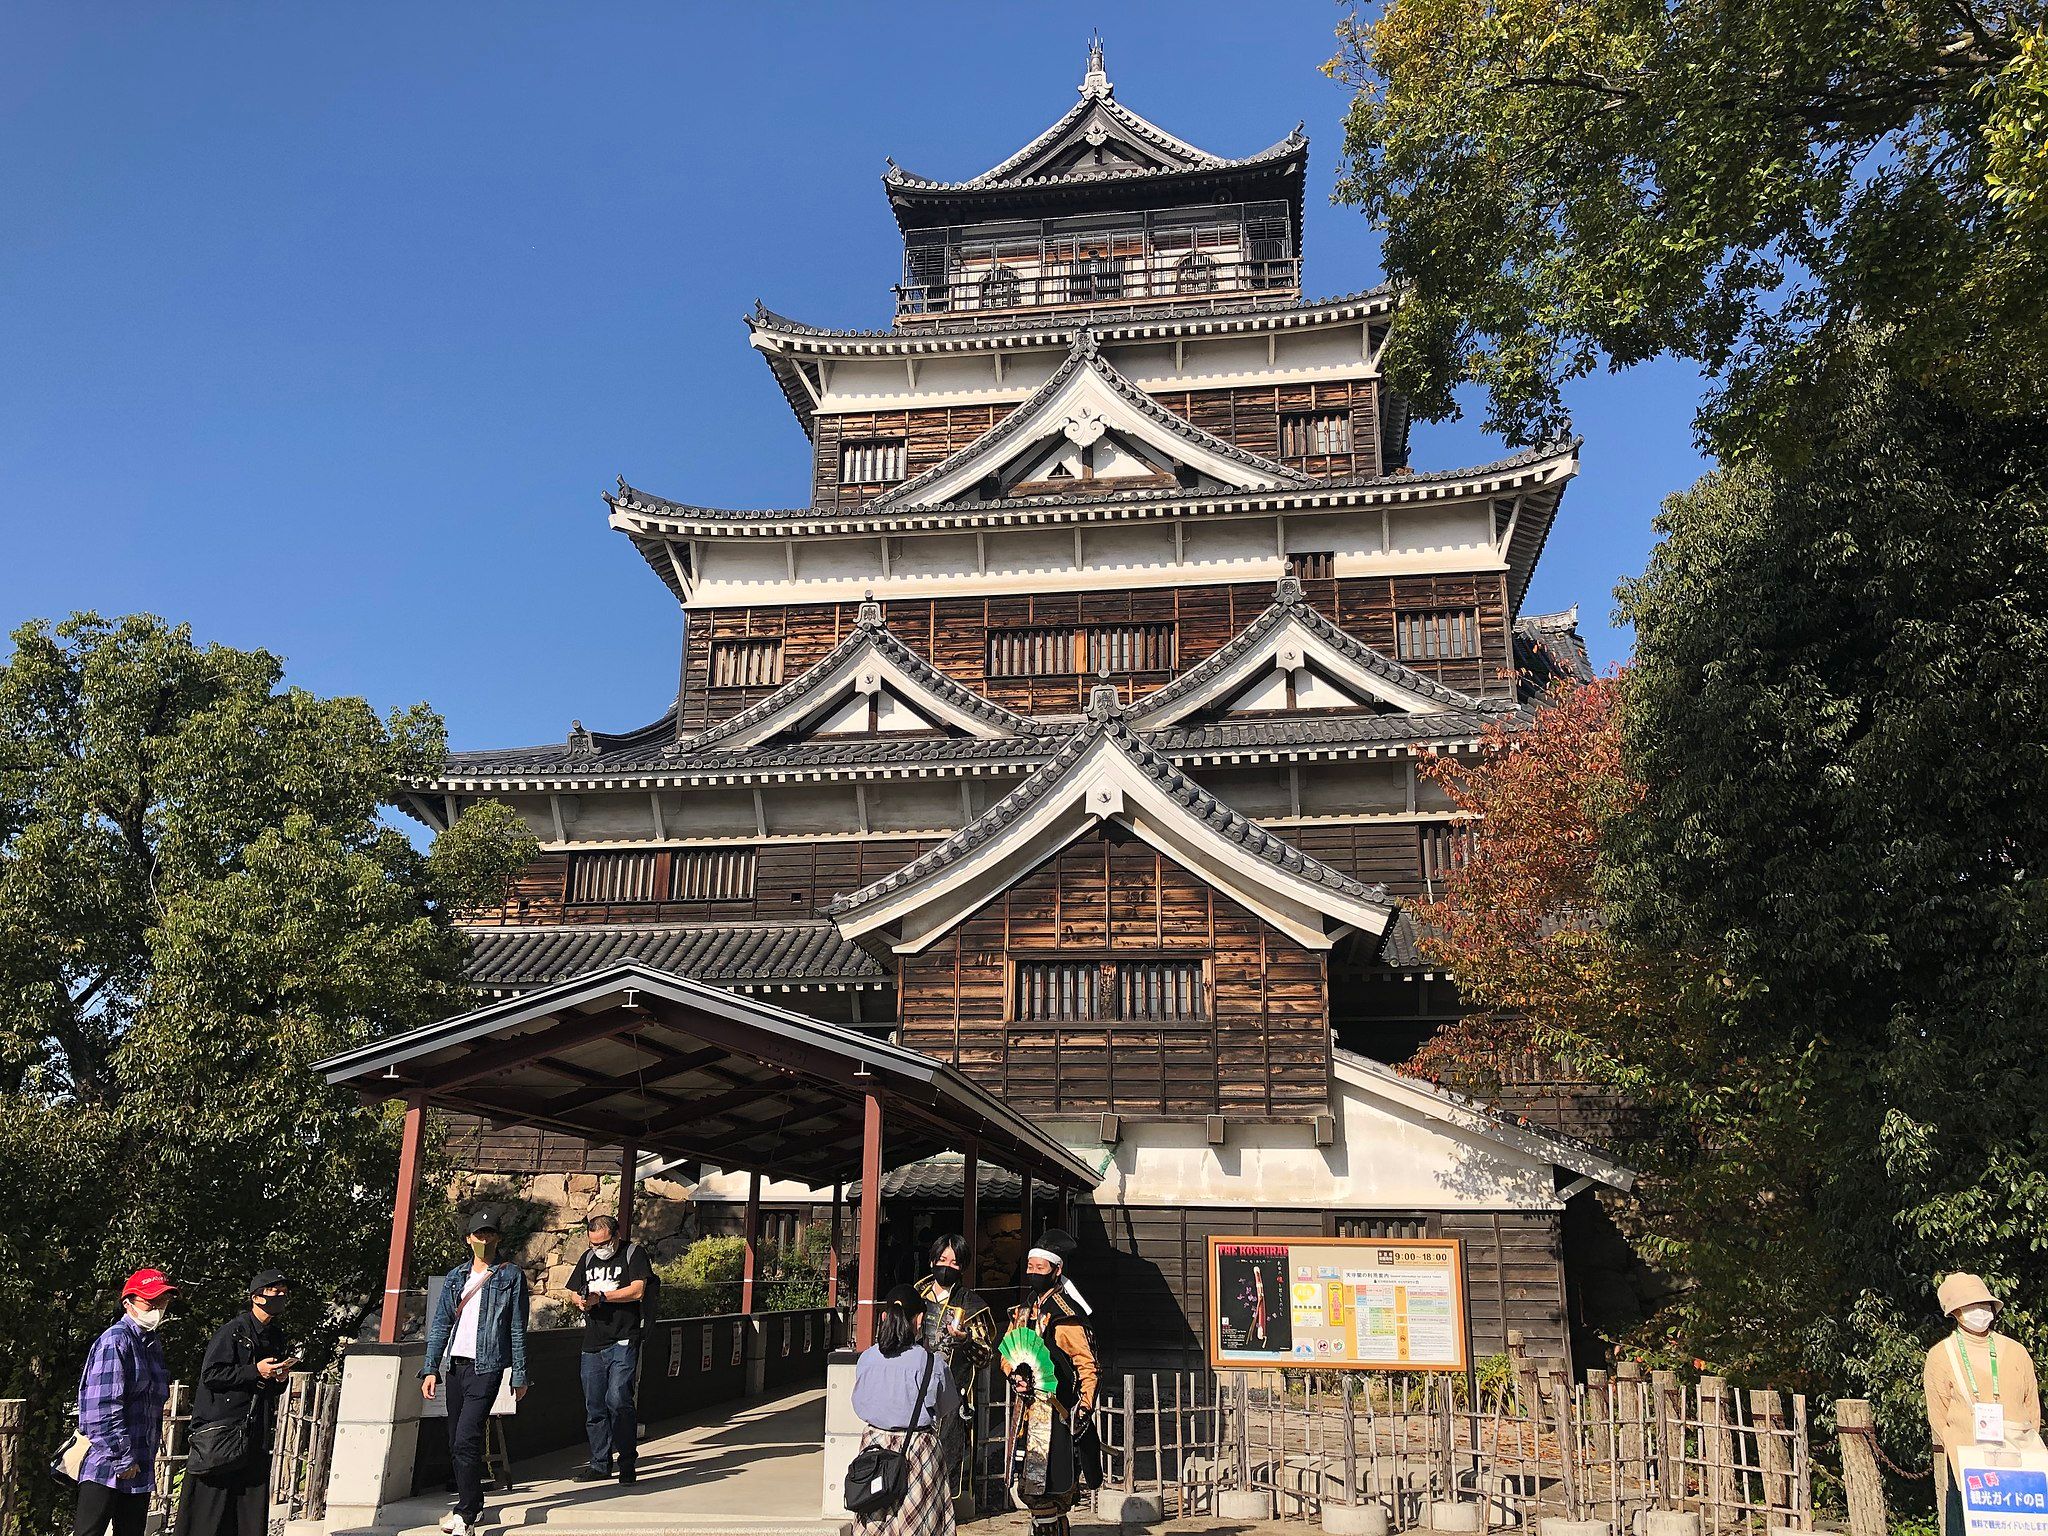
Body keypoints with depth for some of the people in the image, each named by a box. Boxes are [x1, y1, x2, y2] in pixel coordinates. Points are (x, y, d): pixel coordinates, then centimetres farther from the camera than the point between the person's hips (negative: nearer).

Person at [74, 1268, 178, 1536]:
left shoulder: (153, 1343, 16)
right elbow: (103, 1409, -19)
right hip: (107, 1469, -9)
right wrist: (123, 1459, -18)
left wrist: (140, 1459, 20)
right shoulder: (115, 1341, -13)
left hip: (138, 1468, 9)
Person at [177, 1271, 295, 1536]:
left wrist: (281, 1379, 2)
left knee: (253, 1506, 6)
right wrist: (255, 1371, -17)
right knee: (212, 1502, -3)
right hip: (221, 1425, -7)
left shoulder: (277, 1337, 15)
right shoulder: (234, 1330, -7)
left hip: (256, 1433, 7)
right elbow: (210, 1374, -15)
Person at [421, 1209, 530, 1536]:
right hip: (455, 1365, 5)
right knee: (456, 1444, 11)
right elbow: (440, 1325, 13)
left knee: (466, 1440, -14)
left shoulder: (511, 1276, 1)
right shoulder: (456, 1277, 13)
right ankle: (473, 1505, 25)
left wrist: (520, 1374, -3)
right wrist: (431, 1369, 4)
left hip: (487, 1366, -5)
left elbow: (518, 1329, 0)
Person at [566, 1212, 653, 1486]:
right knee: (594, 1407, 9)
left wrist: (600, 1296, -14)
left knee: (618, 1400, -14)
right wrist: (581, 1302, -1)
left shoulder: (633, 1253, -2)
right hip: (593, 1343, 6)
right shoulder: (588, 1258, 16)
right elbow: (574, 1293, 22)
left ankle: (628, 1462, -3)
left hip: (623, 1342, -6)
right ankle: (599, 1464, 19)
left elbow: (637, 1290, -12)